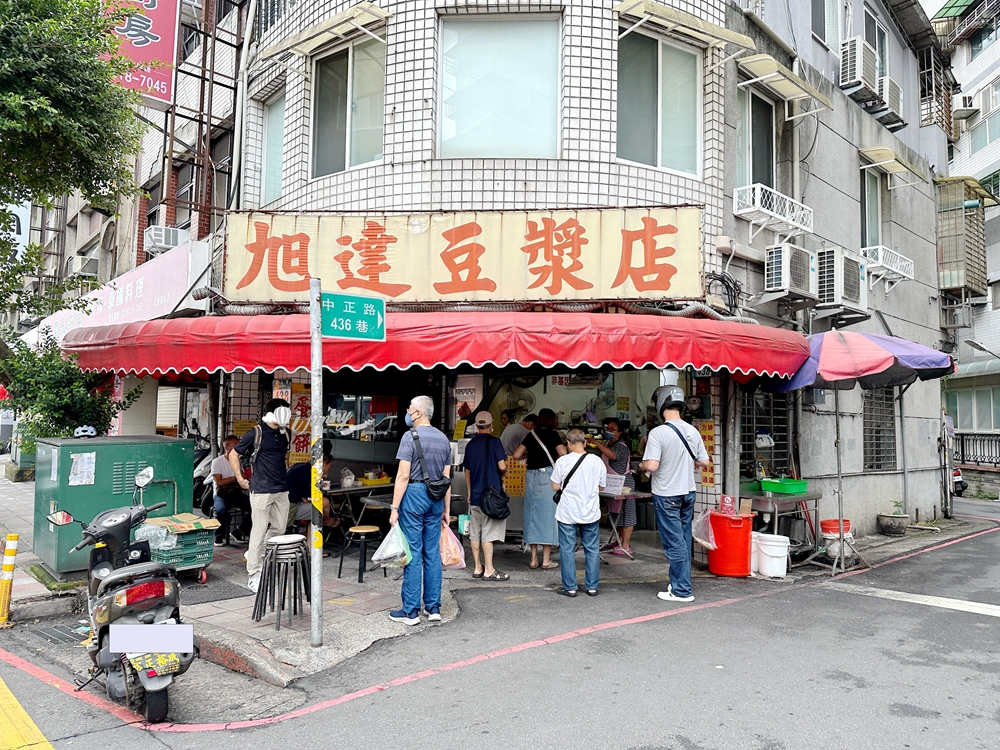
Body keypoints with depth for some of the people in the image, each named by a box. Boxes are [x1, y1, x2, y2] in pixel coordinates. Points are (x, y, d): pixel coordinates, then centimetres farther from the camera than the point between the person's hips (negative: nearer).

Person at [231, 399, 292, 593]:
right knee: (259, 531, -2)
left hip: (281, 489, 6)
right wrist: (240, 479, -1)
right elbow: (233, 455, -1)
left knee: (279, 528, 11)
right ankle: (253, 575, 6)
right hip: (261, 490, -6)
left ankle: (255, 553, 34)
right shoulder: (256, 433, -9)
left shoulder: (285, 433, 9)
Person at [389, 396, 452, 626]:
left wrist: (394, 507, -10)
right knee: (432, 552, 10)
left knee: (413, 553, -1)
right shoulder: (443, 438, 10)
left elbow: (403, 475, -13)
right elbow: (446, 477, 12)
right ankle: (434, 608, 14)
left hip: (413, 494, -6)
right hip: (436, 496, 6)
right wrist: (446, 509, 17)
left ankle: (411, 611, 5)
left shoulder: (411, 436, -8)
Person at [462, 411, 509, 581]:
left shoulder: (470, 444, 9)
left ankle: (478, 568, 17)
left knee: (475, 533, 10)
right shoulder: (494, 442, -8)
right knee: (488, 533, -3)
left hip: (475, 495, 5)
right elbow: (502, 466, -17)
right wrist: (503, 472, 6)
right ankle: (489, 570, 0)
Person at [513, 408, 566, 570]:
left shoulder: (531, 435, 10)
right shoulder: (552, 435, -2)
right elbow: (563, 453, -15)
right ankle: (546, 560, 5)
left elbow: (516, 455, 8)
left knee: (532, 514, 10)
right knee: (548, 515, 2)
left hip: (531, 476, 5)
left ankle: (533, 559, 15)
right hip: (547, 476, -5)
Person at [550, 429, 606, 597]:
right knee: (592, 549, 12)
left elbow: (555, 486, -5)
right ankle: (592, 587, 17)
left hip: (567, 513, -2)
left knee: (567, 549, 7)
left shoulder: (563, 461, -11)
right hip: (591, 513, 2)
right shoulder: (597, 461, -4)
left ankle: (570, 587, 12)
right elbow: (601, 487, 5)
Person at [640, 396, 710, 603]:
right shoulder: (693, 431, 0)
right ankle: (678, 583, 26)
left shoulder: (658, 432, -17)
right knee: (684, 541, 15)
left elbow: (652, 465, -23)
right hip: (688, 492, 6)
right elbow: (703, 462, 6)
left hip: (667, 495, -6)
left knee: (675, 543, 0)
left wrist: (642, 465, -1)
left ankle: (682, 591, 6)